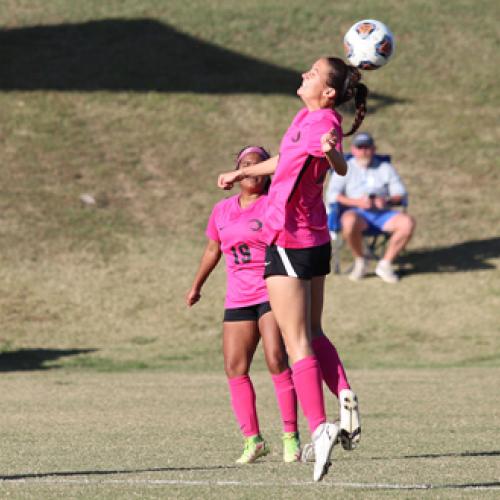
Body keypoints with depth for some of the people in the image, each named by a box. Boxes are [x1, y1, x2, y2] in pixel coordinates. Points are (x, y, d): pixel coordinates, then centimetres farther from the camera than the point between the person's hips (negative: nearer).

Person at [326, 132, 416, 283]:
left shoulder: (386, 168, 18)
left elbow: (400, 194, 9)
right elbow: (332, 195, -1)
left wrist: (387, 200, -15)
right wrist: (357, 202, -17)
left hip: (382, 214, 2)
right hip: (357, 213, -2)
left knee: (408, 222, -28)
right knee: (350, 222, -40)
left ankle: (385, 264, -15)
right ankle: (359, 262, -15)